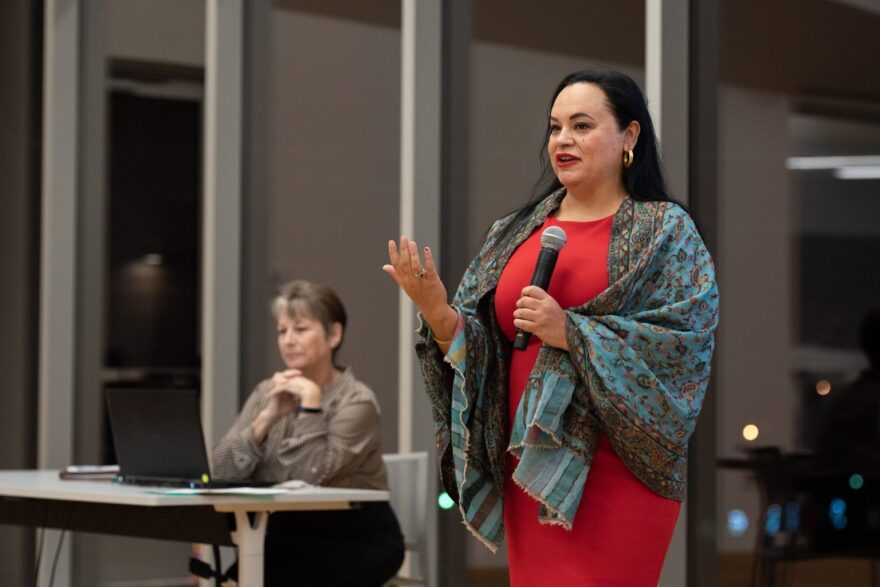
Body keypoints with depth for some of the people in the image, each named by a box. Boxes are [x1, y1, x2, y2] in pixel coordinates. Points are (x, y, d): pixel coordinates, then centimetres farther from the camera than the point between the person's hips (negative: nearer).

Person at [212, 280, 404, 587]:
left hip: (357, 540, -5)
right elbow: (223, 470, -7)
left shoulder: (356, 401, -11)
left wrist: (310, 402, -22)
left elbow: (311, 475, -24)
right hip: (288, 534, 5)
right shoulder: (266, 393, 5)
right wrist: (268, 417, -17)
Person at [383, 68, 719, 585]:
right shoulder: (515, 233, 13)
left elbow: (685, 344, -13)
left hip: (616, 472, -4)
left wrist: (569, 331, -20)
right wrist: (438, 313, -12)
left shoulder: (666, 233, 0)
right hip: (528, 467, 5)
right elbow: (480, 343, 10)